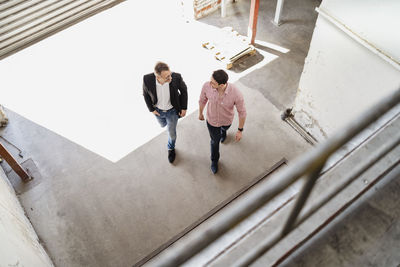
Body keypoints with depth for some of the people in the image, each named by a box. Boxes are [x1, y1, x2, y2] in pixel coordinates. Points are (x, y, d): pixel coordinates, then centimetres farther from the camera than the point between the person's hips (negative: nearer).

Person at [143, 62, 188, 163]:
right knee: (163, 125, 32)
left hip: (172, 110, -1)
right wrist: (151, 109, -7)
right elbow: (146, 94, -11)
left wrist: (184, 108, -8)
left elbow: (184, 90, -13)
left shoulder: (176, 77, -35)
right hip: (158, 110, 1)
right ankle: (167, 122, 71)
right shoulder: (147, 79, -34)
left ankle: (171, 148, 50)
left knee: (172, 133, 16)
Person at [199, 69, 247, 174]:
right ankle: (214, 160, 53)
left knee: (224, 128, 37)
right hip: (212, 120, 0)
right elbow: (202, 100, -11)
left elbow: (242, 112, -23)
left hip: (226, 120, 0)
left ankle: (223, 130, 76)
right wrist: (200, 113, 7)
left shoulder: (236, 94, -42)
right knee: (215, 141, 23)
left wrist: (240, 130, -13)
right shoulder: (207, 86, -35)